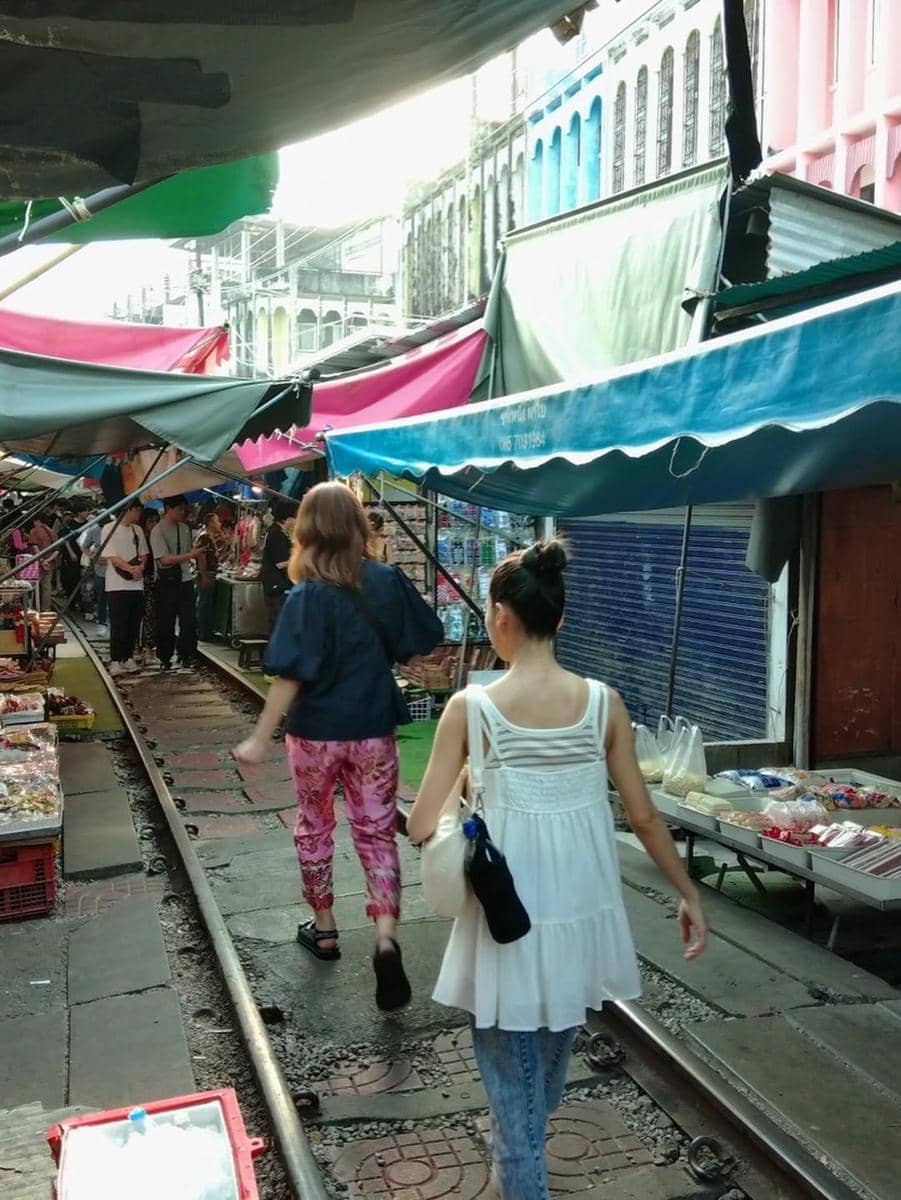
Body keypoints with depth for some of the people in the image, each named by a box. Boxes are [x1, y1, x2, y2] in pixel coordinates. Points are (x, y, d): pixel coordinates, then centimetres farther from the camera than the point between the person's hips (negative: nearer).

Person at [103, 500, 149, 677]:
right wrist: (132, 569, -23)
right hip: (117, 585, -6)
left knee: (134, 624, 8)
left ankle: (128, 658, 18)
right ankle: (115, 662, -1)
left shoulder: (137, 530, 13)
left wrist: (141, 568, -6)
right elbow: (112, 557, -13)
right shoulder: (109, 529, -7)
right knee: (118, 625, -5)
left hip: (136, 584, 6)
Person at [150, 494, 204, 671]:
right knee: (165, 623, 5)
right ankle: (165, 659, 17)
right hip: (167, 582, -5)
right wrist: (191, 555, -23)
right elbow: (165, 559, -18)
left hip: (186, 579, 5)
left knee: (189, 620, 3)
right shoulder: (158, 532, -11)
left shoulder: (184, 528, 8)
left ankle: (186, 655, 14)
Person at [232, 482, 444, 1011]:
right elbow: (426, 638, 4)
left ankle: (324, 929, 32)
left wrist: (260, 739, -15)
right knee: (378, 833, 8)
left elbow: (291, 675, -21)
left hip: (316, 732, -2)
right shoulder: (389, 581, -6)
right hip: (375, 729, 2)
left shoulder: (307, 597, -16)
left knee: (315, 828, 19)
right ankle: (387, 940, -7)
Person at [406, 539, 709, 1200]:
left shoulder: (472, 706, -15)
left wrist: (456, 818, 12)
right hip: (582, 913, 5)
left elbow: (422, 827, -11)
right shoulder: (603, 702, -7)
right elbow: (644, 816, -2)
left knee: (512, 1070, 15)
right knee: (553, 1050, 30)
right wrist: (690, 893, 12)